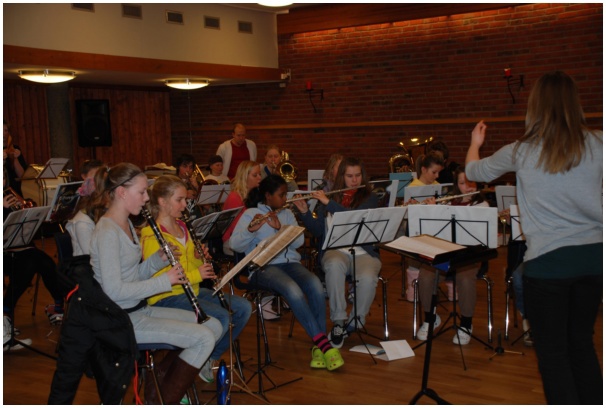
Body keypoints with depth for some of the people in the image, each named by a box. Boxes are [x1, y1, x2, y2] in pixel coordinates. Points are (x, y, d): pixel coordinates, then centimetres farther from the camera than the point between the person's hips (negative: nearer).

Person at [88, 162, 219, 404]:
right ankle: (162, 402, 2)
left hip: (139, 309, 10)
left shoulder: (127, 224, 11)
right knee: (204, 338, -15)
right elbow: (114, 291, -25)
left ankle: (158, 381, 15)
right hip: (122, 319, -10)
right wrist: (165, 281, -20)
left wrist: (160, 259, -3)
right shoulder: (107, 232, -20)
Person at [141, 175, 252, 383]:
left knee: (243, 308, -2)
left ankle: (211, 358, 11)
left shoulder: (182, 227, 13)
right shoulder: (151, 235, -15)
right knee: (222, 317, -27)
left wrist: (200, 258, -3)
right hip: (166, 297, -9)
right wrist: (196, 275, -24)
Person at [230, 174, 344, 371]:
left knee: (315, 285, -28)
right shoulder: (250, 214, 5)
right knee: (293, 290, -35)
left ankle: (318, 346, -23)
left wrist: (279, 227, -11)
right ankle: (323, 342, -29)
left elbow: (299, 241, 3)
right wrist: (251, 230, -26)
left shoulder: (287, 214, 18)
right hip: (264, 266, -4)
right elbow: (235, 245, -8)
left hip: (290, 262, 4)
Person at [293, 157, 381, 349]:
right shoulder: (329, 197, 14)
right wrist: (304, 212, -6)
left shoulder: (370, 198, 6)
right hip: (336, 250, 1)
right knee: (334, 266, -36)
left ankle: (354, 323, -10)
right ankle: (338, 321, -22)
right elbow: (318, 231, 9)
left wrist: (328, 203, -18)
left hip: (364, 252, -1)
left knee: (368, 278, -34)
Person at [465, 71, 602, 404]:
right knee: (581, 342, 19)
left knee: (552, 349, 8)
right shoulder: (596, 143, -3)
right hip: (593, 254, 3)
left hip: (548, 259, -3)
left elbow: (474, 171, 14)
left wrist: (475, 143, 34)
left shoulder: (521, 151, -4)